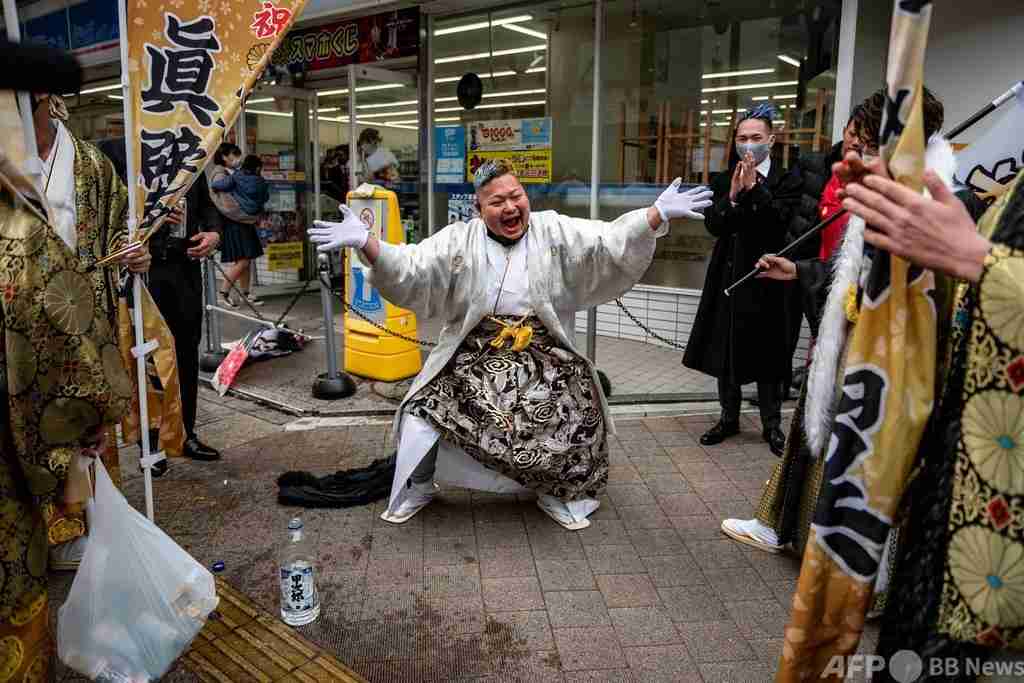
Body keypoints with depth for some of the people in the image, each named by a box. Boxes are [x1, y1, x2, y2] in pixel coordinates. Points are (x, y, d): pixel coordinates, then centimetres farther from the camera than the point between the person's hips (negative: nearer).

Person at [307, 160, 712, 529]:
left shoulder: (554, 232, 1)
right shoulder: (459, 240, 1)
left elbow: (610, 241, -8)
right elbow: (409, 266, -9)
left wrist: (658, 214, -24)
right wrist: (365, 243, -26)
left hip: (544, 353, 0)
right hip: (474, 353, 0)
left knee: (579, 407, -18)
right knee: (429, 406, -13)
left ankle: (560, 495, 10)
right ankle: (416, 489, 17)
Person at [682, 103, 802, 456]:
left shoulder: (786, 180, -1)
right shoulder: (723, 181, 8)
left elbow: (779, 223, -16)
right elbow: (713, 225, -4)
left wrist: (755, 187, -18)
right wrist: (732, 195, -17)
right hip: (727, 275, 3)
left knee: (766, 352, 5)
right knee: (724, 350, 9)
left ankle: (772, 425, 18)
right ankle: (729, 418, 24)